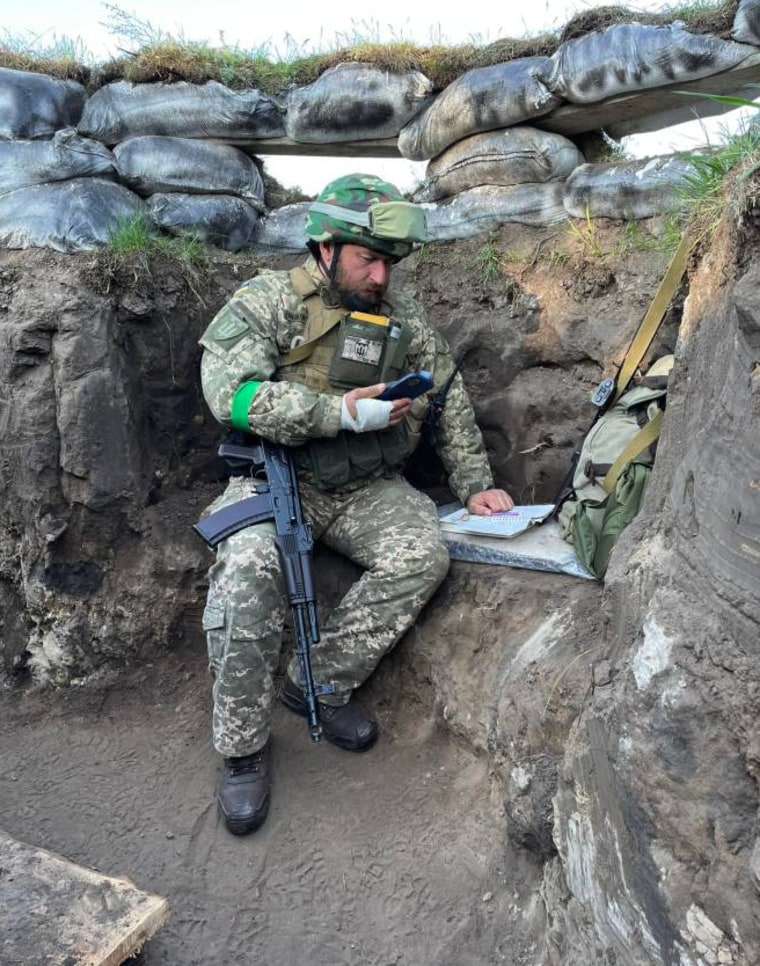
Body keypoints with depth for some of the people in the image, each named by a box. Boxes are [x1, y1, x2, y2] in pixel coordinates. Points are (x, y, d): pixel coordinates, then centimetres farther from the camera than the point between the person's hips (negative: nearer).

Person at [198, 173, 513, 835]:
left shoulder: (402, 317, 10)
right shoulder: (269, 300, -3)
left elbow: (450, 402, 15)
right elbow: (230, 390, -19)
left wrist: (474, 484, 5)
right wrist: (341, 412, -22)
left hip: (369, 487, 4)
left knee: (424, 555, -24)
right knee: (248, 569, -32)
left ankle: (319, 681, -7)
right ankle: (243, 747, -13)